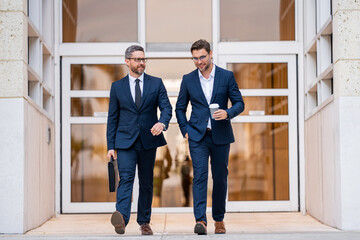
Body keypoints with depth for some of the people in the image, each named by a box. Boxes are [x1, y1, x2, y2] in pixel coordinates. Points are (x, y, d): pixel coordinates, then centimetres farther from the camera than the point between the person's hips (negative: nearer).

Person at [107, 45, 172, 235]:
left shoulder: (156, 83, 8)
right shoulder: (117, 87, 8)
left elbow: (166, 107, -1)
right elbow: (112, 118, 8)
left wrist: (162, 122, -25)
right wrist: (111, 146, 2)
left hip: (148, 140, 1)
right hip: (125, 141, -1)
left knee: (146, 182, 8)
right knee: (126, 178, -17)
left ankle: (144, 222, 18)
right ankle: (121, 218, -32)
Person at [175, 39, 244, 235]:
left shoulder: (227, 76, 2)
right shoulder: (188, 79, 5)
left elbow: (239, 103, 4)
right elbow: (180, 108, 13)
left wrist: (228, 113, -16)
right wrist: (185, 130, 1)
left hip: (220, 136, 0)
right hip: (198, 136, 0)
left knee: (220, 178, 7)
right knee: (200, 175, -13)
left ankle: (219, 220, 20)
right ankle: (200, 220, -19)